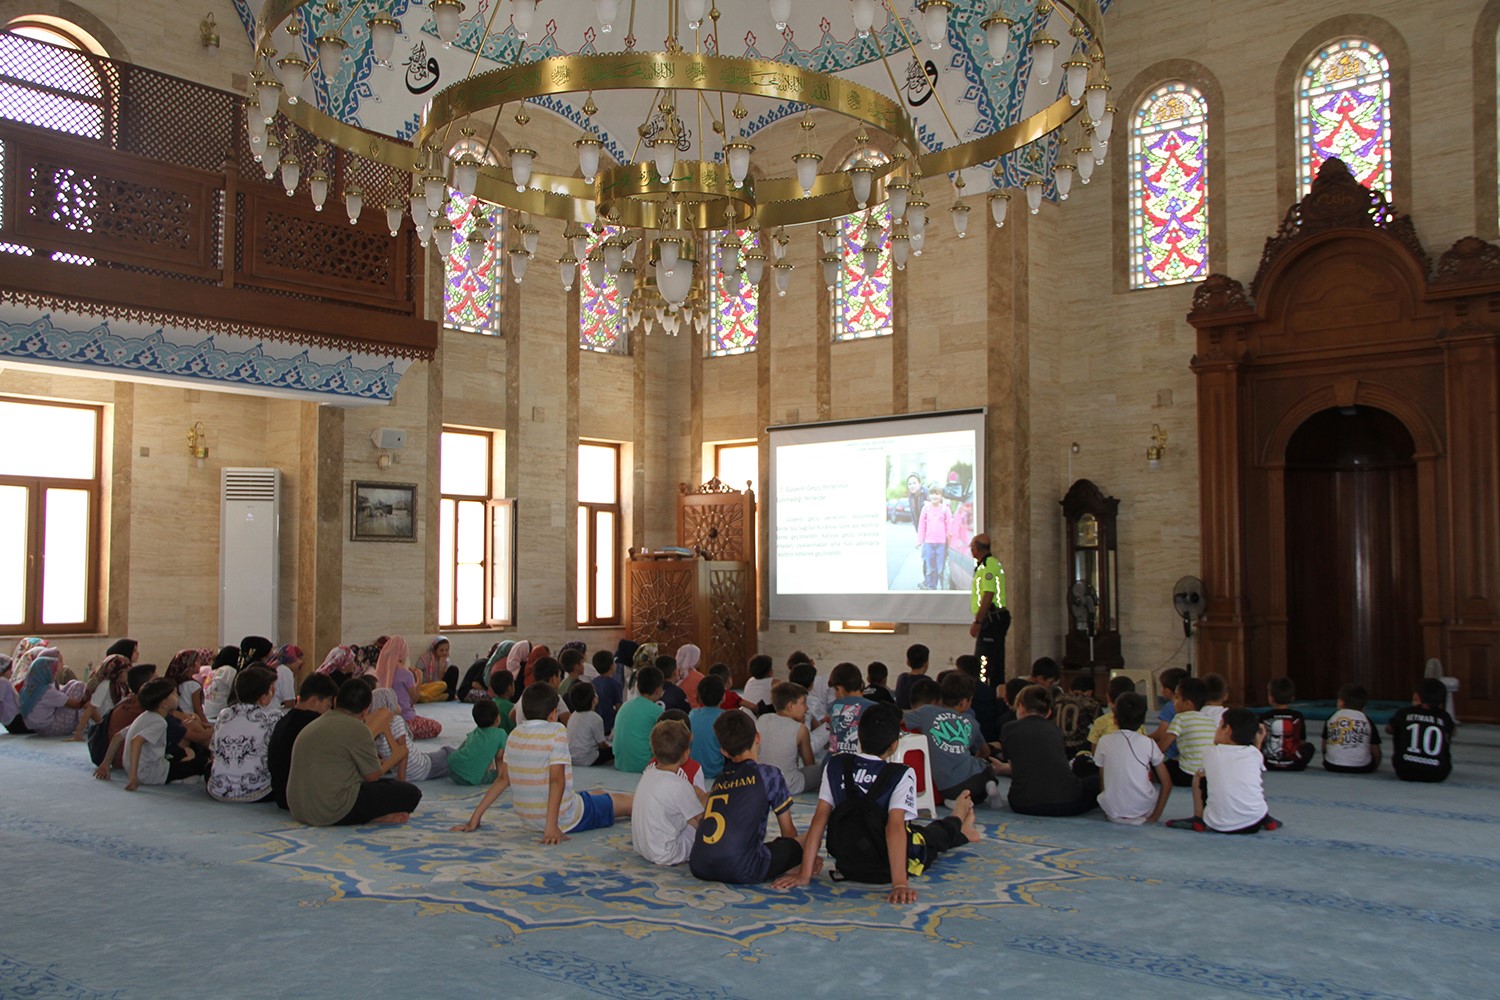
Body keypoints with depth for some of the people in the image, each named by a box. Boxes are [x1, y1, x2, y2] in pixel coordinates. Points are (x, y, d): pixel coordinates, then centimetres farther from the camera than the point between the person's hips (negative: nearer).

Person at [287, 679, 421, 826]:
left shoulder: (312, 726, 18)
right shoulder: (356, 727, -8)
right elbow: (373, 775, -2)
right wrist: (395, 757, 18)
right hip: (335, 813, -9)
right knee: (411, 793, -4)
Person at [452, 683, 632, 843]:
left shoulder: (515, 735, 1)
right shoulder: (556, 732, -18)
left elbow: (503, 779, 1)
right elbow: (556, 779, -25)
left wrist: (475, 818, 6)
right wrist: (552, 826, -29)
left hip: (528, 821, 7)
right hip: (565, 821, -7)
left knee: (597, 795, 31)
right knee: (627, 801, 11)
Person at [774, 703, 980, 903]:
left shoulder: (836, 765, -10)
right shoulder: (901, 775, -21)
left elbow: (820, 817, -11)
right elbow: (895, 826, -29)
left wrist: (804, 874, -11)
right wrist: (900, 883, -30)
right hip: (886, 868, -4)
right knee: (932, 834, 28)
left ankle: (959, 831, 60)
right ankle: (958, 823, 61)